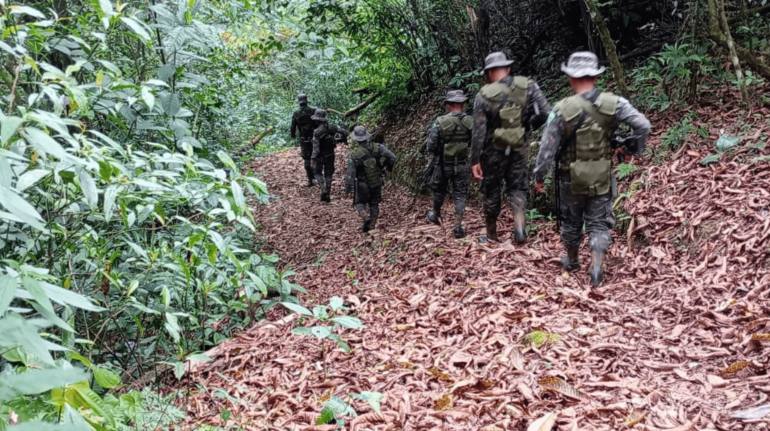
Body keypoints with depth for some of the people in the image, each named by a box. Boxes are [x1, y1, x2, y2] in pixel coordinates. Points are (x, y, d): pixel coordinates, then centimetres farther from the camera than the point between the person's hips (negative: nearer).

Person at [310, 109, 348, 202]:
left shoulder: (317, 132, -23)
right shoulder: (332, 127, -10)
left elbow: (315, 148, -23)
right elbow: (345, 132, -3)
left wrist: (312, 160, -18)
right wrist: (341, 139, 15)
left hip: (320, 157, -4)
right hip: (330, 156, 4)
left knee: (318, 173, 18)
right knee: (328, 175, 17)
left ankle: (323, 189, -3)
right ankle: (327, 195, 19)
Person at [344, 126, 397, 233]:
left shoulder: (354, 154, -21)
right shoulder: (377, 147, -14)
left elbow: (350, 174, -20)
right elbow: (392, 157, -10)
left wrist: (348, 189, -11)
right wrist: (389, 167, 11)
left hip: (363, 185, -3)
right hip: (377, 182, 3)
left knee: (360, 203, 17)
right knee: (374, 204, 19)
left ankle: (366, 217, -11)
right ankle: (372, 226, 25)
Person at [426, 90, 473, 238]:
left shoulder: (440, 122, -16)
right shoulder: (471, 122, -9)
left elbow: (431, 146, -14)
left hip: (444, 165, -1)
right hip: (462, 165, 1)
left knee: (438, 190, 22)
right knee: (460, 194, 10)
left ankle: (436, 215, 42)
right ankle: (458, 226, 3)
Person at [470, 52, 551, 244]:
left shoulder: (484, 95, -11)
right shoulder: (528, 86, -4)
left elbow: (478, 131, -13)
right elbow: (545, 113, -9)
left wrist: (475, 160, -8)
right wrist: (528, 127, 8)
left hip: (494, 150, -2)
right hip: (519, 149, 2)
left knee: (491, 192, 13)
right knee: (517, 188, 14)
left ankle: (491, 235, 24)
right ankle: (519, 224, -11)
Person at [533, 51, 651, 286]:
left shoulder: (562, 110, -17)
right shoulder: (613, 103, -11)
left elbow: (547, 147, -13)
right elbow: (643, 125, -12)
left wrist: (539, 176, -1)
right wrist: (632, 148, 6)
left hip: (572, 178, -1)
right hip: (601, 178, 1)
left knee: (571, 221, 20)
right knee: (598, 223, 12)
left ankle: (571, 260, 38)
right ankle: (596, 268, -1)